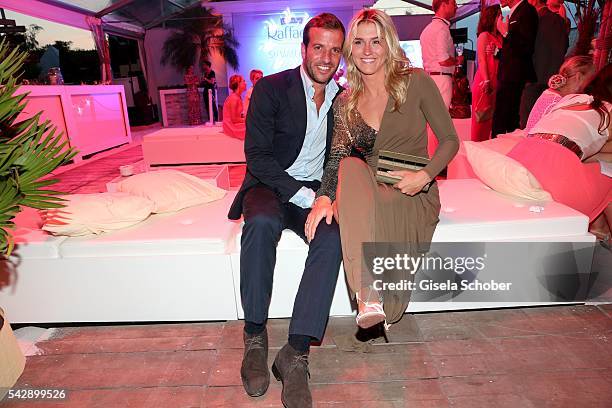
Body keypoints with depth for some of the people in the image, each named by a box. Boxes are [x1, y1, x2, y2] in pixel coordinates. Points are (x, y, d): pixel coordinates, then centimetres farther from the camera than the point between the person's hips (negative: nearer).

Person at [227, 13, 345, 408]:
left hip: (316, 193, 3)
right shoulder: (271, 88, -3)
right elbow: (257, 155, -11)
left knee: (333, 236, -30)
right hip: (270, 186, -2)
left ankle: (296, 353, -26)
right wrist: (302, 195, -21)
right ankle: (255, 337, -18)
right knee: (261, 223, -36)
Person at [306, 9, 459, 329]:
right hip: (366, 194, 3)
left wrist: (424, 176, -17)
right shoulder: (345, 103, 10)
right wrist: (324, 197, -24)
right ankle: (368, 295, -41)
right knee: (351, 168, -33)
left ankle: (370, 294, -18)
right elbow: (337, 155, -4)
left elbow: (449, 140, 2)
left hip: (414, 196, -2)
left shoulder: (415, 82, 1)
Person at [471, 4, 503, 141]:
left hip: (496, 83, 7)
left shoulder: (499, 37, 18)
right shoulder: (484, 35, 0)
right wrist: (486, 81, -17)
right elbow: (481, 59, -9)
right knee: (481, 117, -5)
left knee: (491, 117, 7)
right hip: (485, 83, -7)